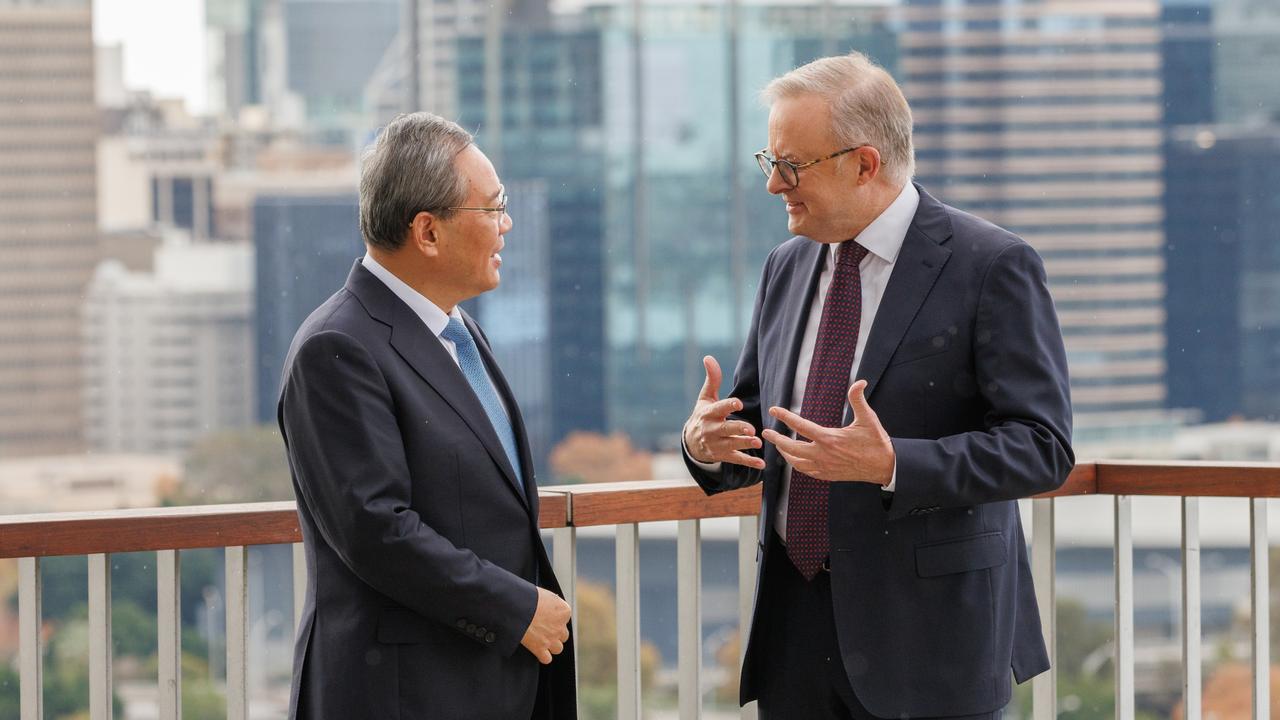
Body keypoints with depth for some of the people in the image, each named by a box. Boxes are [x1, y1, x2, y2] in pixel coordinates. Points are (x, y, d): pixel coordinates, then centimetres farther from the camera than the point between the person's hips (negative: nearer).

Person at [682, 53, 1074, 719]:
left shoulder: (992, 266, -9)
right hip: (795, 630, 6)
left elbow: (1043, 445, -14)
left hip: (927, 633, -6)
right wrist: (707, 443, -6)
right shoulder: (786, 268, 11)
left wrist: (892, 464, -25)